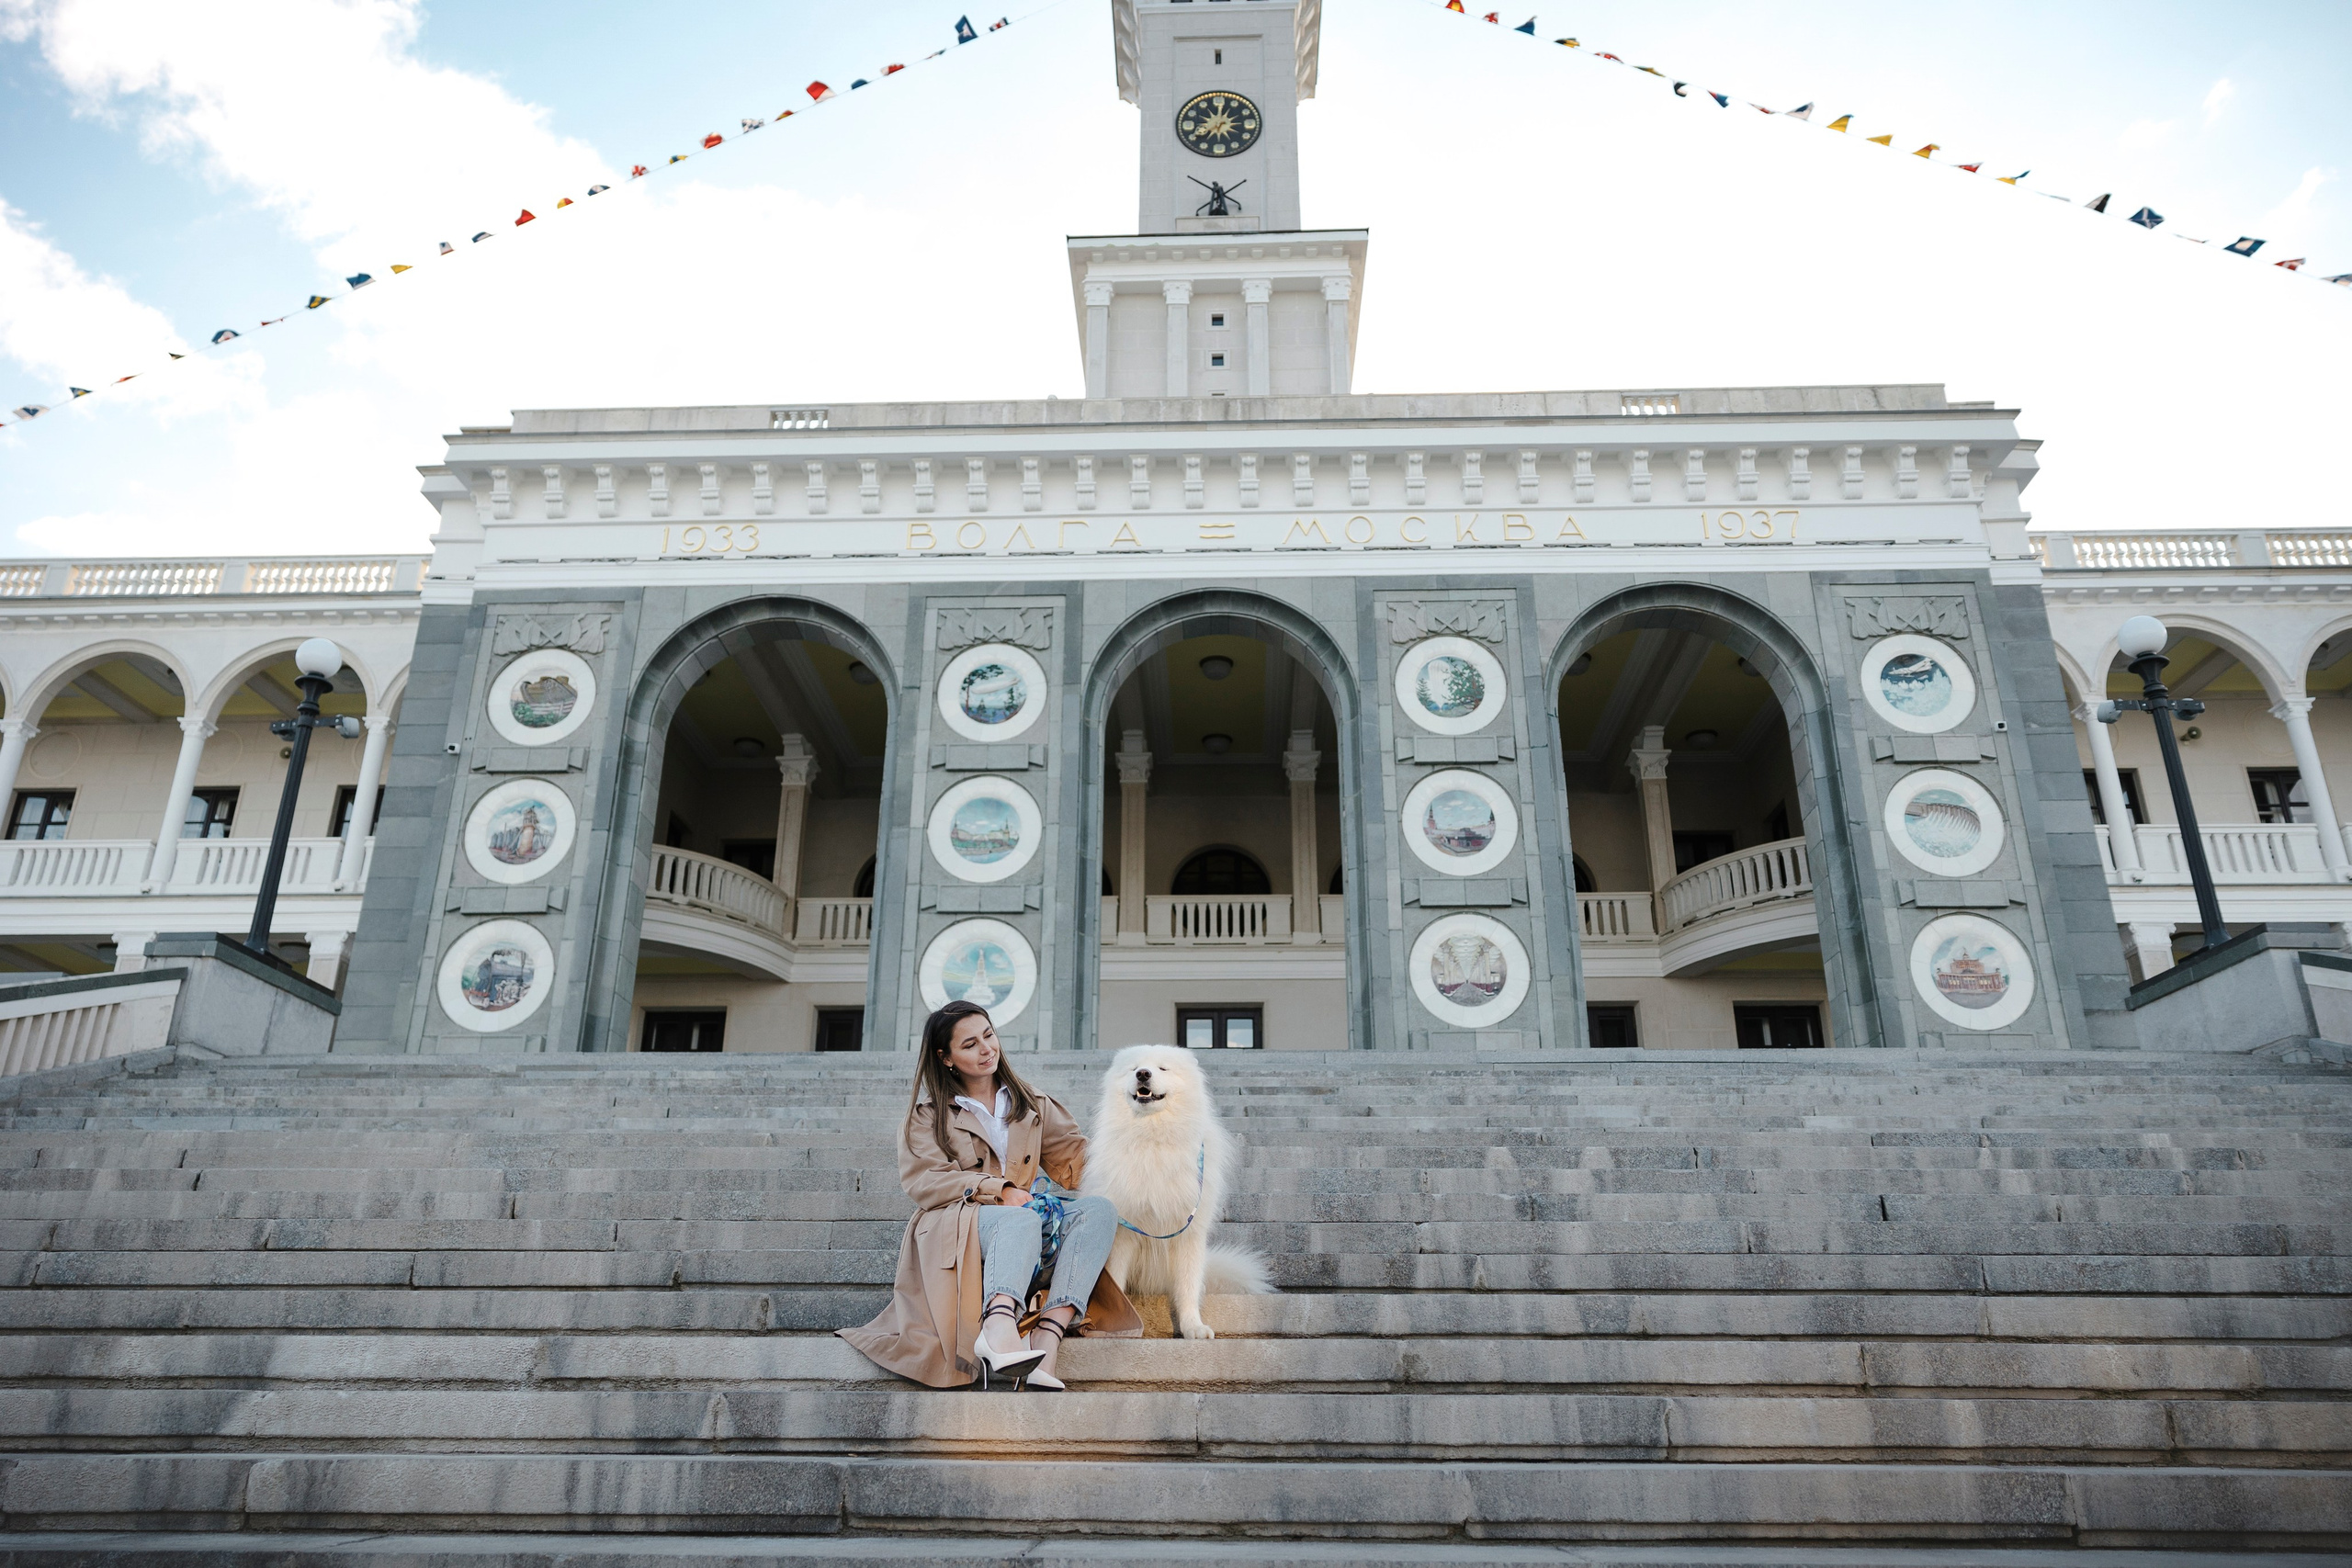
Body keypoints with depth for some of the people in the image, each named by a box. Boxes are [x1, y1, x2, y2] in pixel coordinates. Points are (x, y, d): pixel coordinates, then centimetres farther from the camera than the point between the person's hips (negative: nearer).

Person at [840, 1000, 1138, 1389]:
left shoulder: (1028, 1102, 23)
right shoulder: (928, 1113, 12)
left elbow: (1072, 1149, 20)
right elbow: (922, 1180, -1)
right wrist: (998, 1190, -14)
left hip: (1026, 1217, 4)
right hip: (959, 1228, -4)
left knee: (1099, 1208, -26)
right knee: (1022, 1220, -37)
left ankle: (1046, 1341, -43)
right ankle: (999, 1327, -67)